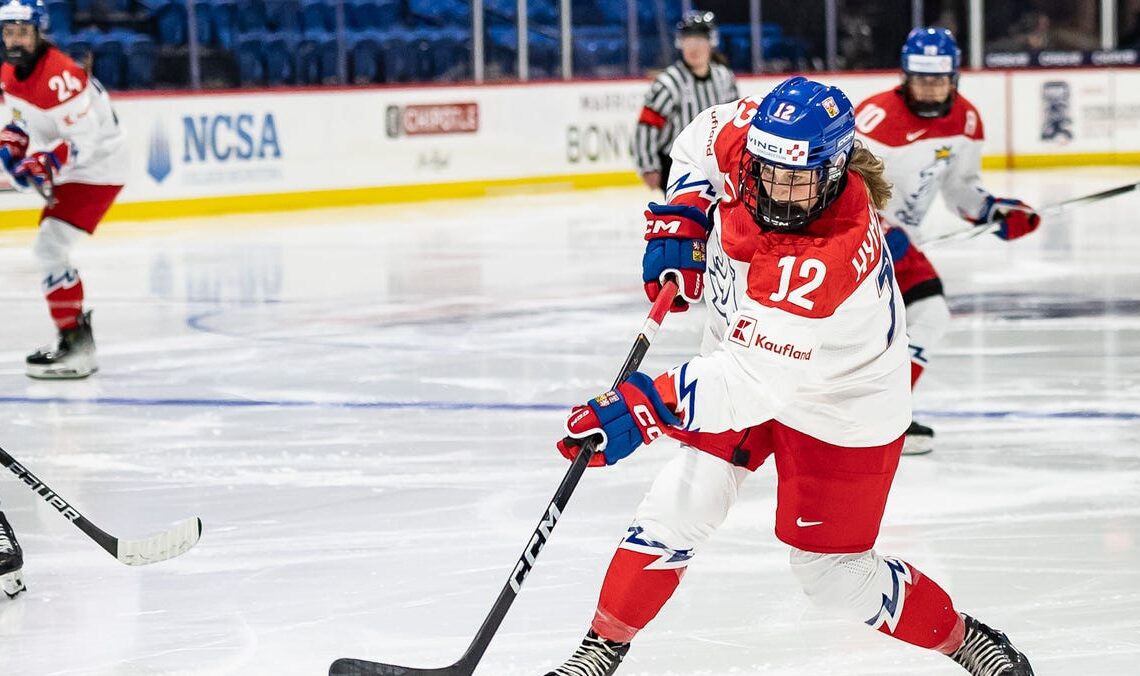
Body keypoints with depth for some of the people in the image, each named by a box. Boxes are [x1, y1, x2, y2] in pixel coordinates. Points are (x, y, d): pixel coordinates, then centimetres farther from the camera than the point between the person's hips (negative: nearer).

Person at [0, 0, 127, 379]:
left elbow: (84, 140, -29)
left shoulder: (59, 77, -27)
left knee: (50, 247, -18)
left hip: (97, 169, -10)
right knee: (49, 250, 18)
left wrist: (45, 164, -39)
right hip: (67, 172, 10)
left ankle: (76, 348, -17)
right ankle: (77, 325, 30)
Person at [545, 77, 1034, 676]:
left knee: (832, 575, 4)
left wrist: (643, 406, -49)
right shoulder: (747, 137, -20)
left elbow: (755, 381, -42)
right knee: (679, 506, -5)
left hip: (839, 410, -6)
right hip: (747, 359, 6)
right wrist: (679, 219, -7)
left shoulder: (831, 259, -40)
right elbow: (699, 140, 6)